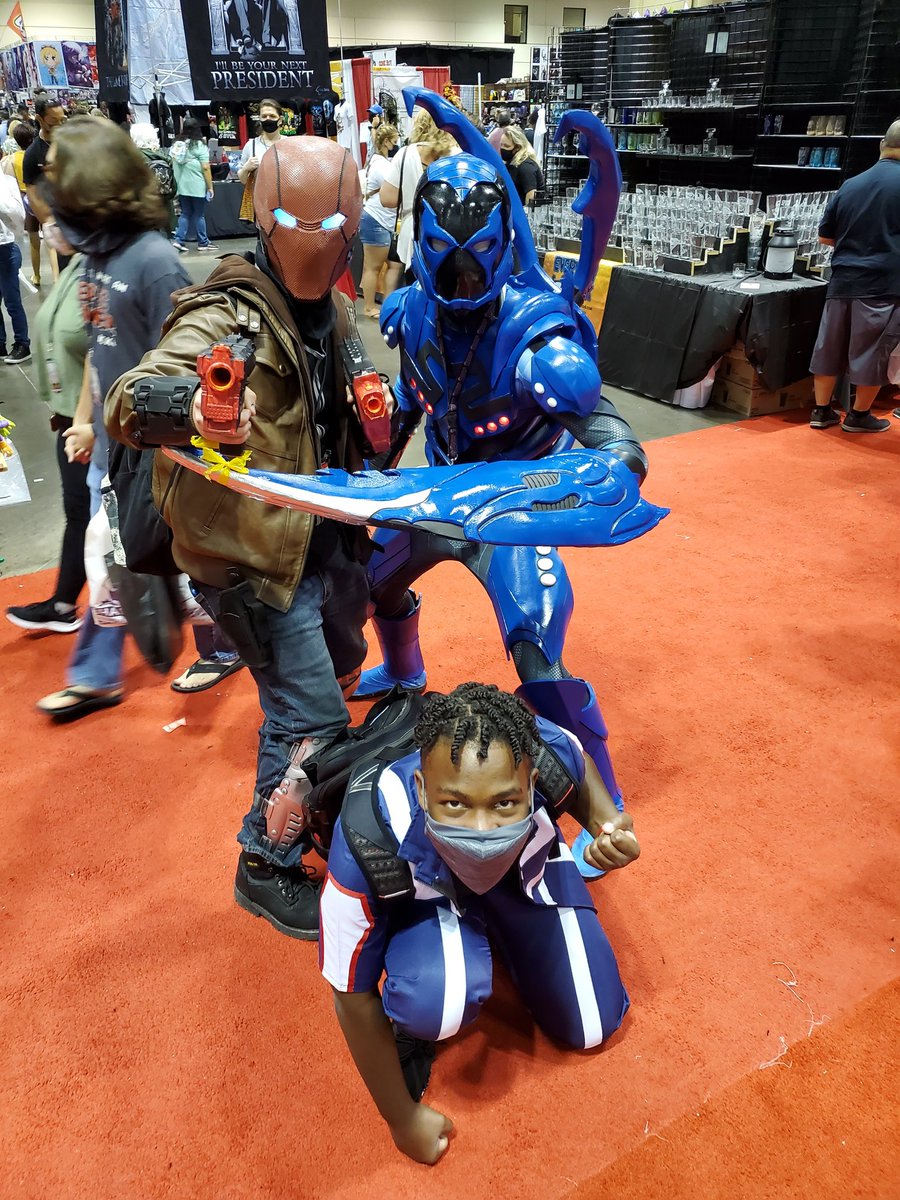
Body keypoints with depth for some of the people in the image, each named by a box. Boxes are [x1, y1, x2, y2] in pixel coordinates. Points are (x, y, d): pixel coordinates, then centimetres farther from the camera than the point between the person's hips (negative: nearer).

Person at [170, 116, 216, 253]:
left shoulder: (176, 145, 7)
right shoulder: (199, 146, -9)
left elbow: (172, 165, 11)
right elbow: (205, 168, -13)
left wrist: (177, 183, 19)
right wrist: (210, 187, -7)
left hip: (181, 186, 5)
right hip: (197, 187, -5)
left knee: (185, 213, 11)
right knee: (199, 215, 5)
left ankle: (178, 240, 0)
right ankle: (203, 243, 13)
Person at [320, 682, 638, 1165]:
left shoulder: (545, 752, -38)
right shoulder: (367, 845, -42)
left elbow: (580, 766, -8)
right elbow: (354, 995, -23)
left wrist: (608, 825, -28)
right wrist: (402, 1118, -9)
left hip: (529, 867, 3)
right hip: (421, 891, -2)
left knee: (591, 1030, 5)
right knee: (438, 1006, -33)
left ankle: (497, 929, 28)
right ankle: (412, 1026, 5)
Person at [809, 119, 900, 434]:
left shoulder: (850, 185, 7)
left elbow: (825, 237, 14)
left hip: (842, 281, 5)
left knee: (829, 347, 11)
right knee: (874, 351, 6)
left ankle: (821, 411, 17)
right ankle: (859, 416, 14)